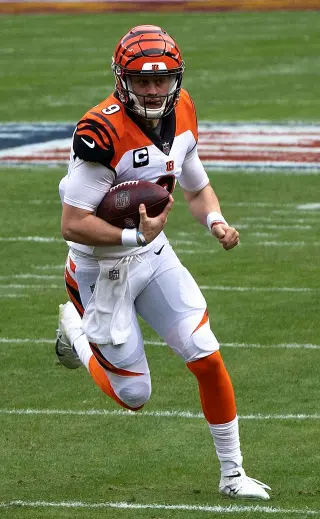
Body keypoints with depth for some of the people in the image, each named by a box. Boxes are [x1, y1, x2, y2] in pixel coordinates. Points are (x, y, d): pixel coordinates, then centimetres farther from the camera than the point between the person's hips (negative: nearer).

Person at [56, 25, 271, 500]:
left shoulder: (181, 114, -3)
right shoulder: (103, 131, -26)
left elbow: (197, 187, 13)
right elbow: (73, 225, -25)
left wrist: (216, 221, -7)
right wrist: (136, 236, -29)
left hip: (154, 253, 6)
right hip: (102, 268, -6)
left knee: (207, 358, -2)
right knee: (134, 396, 2)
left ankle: (232, 474, 14)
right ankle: (76, 327, 31)